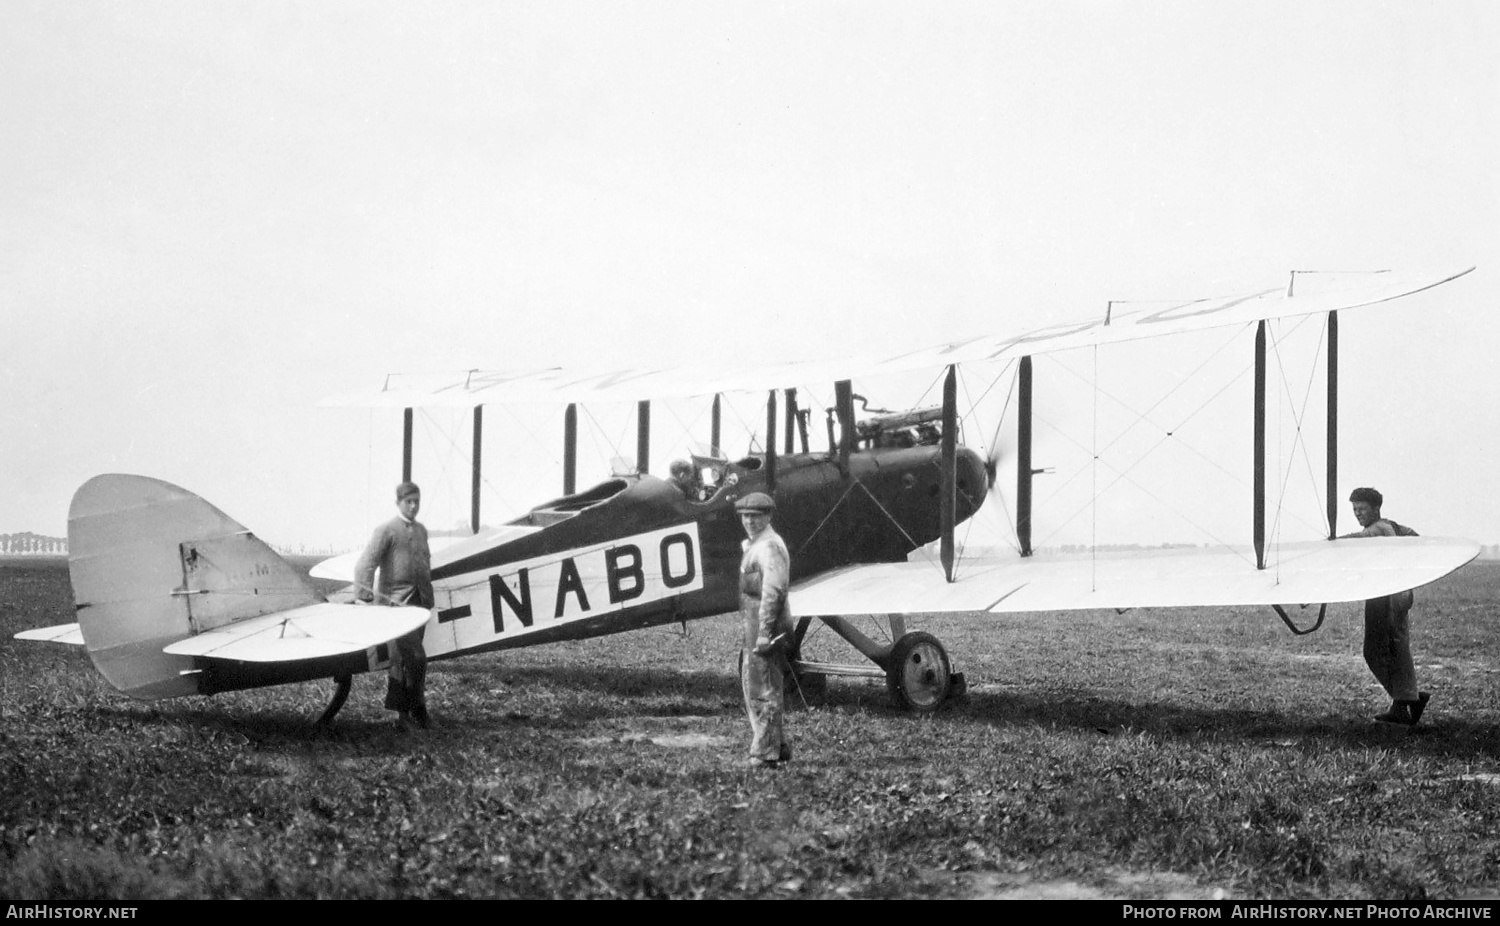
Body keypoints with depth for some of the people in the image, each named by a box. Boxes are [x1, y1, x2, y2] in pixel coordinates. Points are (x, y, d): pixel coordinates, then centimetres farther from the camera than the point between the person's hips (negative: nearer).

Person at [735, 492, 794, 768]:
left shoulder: (769, 546, -14)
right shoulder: (753, 545, 18)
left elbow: (773, 592, -21)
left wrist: (763, 634, -24)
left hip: (766, 624, -11)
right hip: (753, 623, 11)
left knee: (763, 692, -7)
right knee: (752, 685, 16)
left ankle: (765, 755, -2)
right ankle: (778, 747, 23)